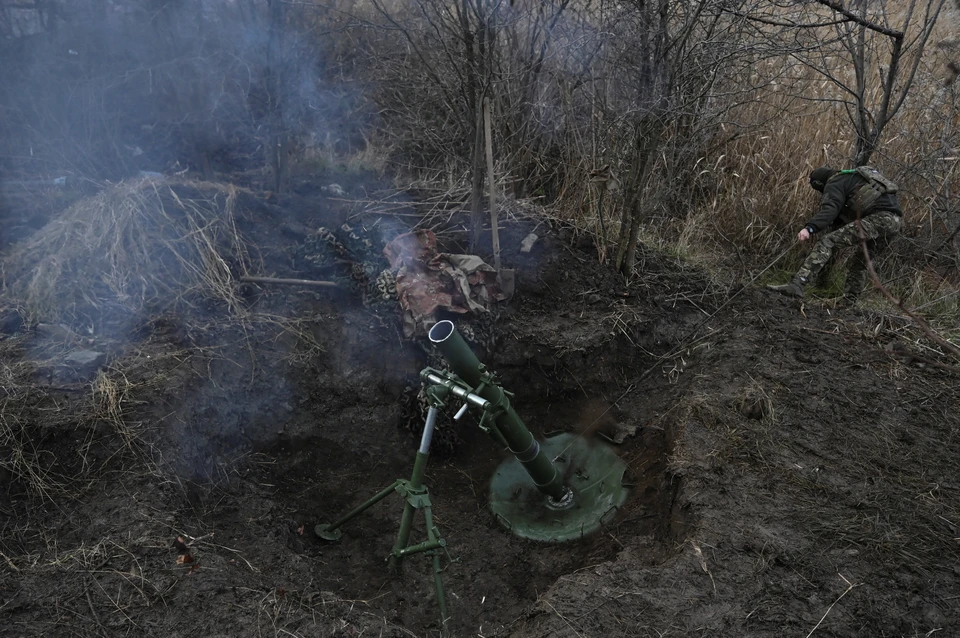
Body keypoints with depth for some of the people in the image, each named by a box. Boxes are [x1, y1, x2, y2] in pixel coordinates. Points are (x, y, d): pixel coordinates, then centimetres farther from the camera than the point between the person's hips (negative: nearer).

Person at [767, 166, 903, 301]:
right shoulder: (853, 178, 35)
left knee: (828, 242, -16)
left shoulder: (835, 183, 5)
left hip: (879, 218, -9)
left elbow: (830, 208, -16)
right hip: (895, 220, 9)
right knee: (860, 260, 26)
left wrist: (810, 228, -29)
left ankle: (796, 285, -29)